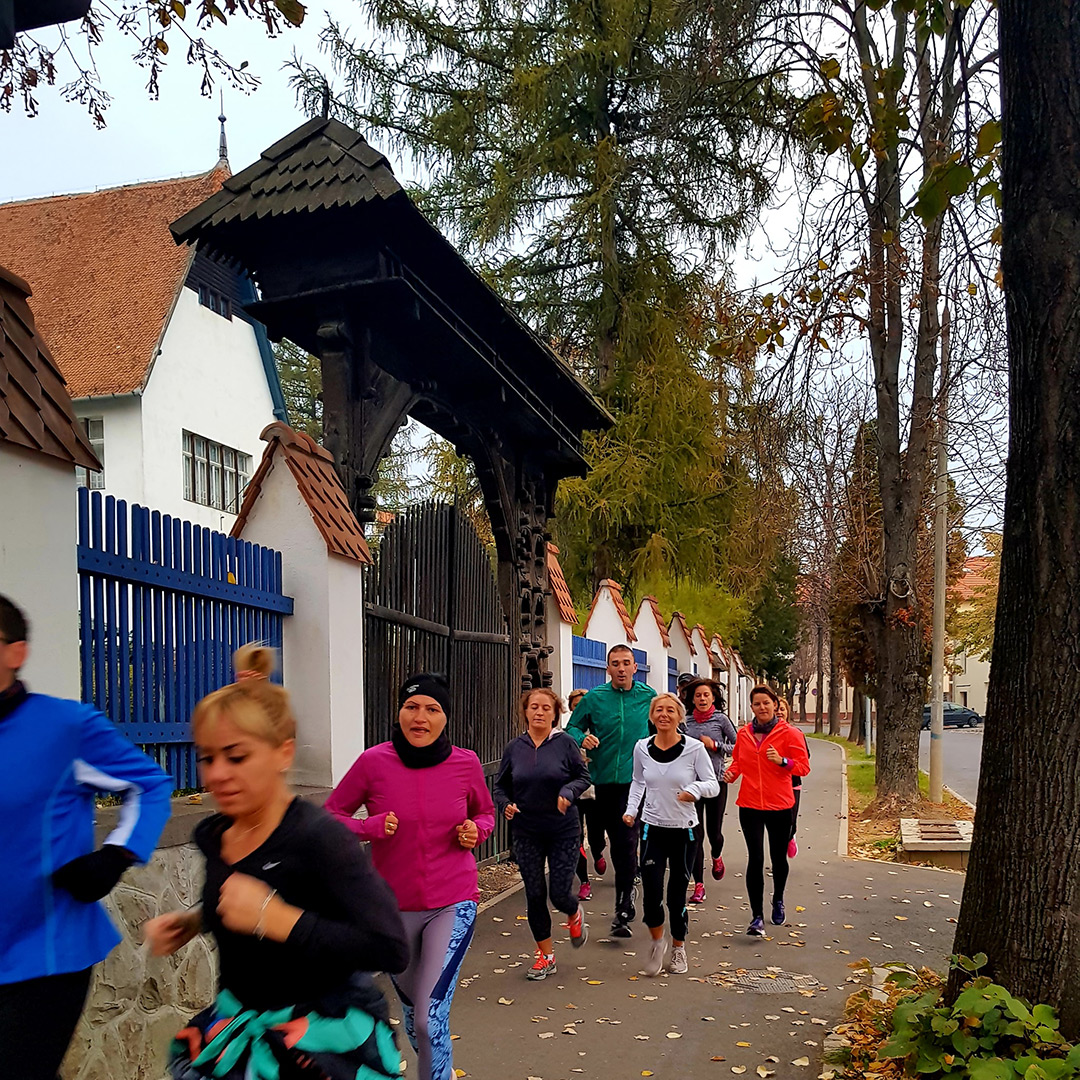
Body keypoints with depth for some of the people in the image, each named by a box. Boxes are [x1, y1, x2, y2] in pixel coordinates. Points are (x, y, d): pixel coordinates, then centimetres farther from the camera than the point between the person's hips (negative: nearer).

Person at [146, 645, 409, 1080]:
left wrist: (271, 917, -32)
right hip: (238, 1029, 6)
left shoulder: (319, 838, -24)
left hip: (323, 1040, -6)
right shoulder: (212, 835, -2)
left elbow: (390, 949, -32)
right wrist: (188, 922, 1)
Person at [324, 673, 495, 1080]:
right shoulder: (374, 761, -11)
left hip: (453, 904, -1)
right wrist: (370, 827, -19)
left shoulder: (466, 763, -6)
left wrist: (476, 830, -10)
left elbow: (486, 813, 12)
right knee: (413, 1016, 20)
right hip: (394, 906, 1)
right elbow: (332, 814, -1)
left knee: (431, 1019, -14)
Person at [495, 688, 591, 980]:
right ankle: (546, 955, 22)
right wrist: (505, 805, -11)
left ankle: (575, 915, 36)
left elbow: (583, 776, 0)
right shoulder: (514, 747, 0)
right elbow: (501, 786, 8)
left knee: (560, 893, -3)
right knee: (535, 895, 4)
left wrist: (568, 792, -19)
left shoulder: (565, 743, -7)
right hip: (526, 833, 2)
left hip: (564, 830, -2)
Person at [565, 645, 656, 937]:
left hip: (635, 778, -2)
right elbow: (573, 726, 6)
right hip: (604, 778, 2)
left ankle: (622, 912, -6)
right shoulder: (594, 698, -1)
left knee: (627, 840, -12)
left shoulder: (648, 696, 0)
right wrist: (582, 738, -15)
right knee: (616, 839, 13)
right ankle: (628, 891, 38)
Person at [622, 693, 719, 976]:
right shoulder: (642, 748, -1)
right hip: (652, 828, 1)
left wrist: (695, 789, -27)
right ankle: (657, 941, 19)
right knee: (651, 892, -9)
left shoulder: (694, 748, -10)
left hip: (683, 830, -1)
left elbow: (713, 785, -6)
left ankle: (678, 947, 31)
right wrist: (631, 809, 3)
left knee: (678, 893, 8)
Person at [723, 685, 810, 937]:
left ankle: (778, 901, 41)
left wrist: (782, 761, -22)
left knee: (778, 857, 15)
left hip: (779, 805, -1)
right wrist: (732, 772, -2)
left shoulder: (789, 733, -5)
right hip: (750, 805, 1)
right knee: (755, 859, -8)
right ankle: (757, 917, -6)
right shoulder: (744, 733, 5)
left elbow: (804, 766, -5)